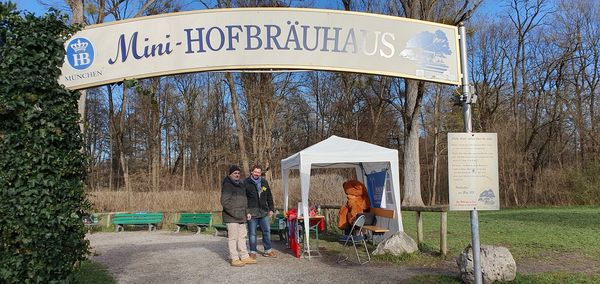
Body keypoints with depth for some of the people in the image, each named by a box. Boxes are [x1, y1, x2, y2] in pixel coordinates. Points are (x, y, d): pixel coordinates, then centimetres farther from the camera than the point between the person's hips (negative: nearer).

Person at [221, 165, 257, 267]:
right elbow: (224, 202, -18)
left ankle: (245, 257, 20)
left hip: (241, 217, 9)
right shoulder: (227, 185, -10)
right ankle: (234, 259, 2)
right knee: (233, 238, -3)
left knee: (242, 237, 13)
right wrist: (235, 213, -19)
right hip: (231, 217, -9)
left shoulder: (240, 185, 18)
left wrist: (246, 212, 17)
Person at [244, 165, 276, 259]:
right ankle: (253, 252, 13)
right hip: (252, 212, -4)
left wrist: (271, 209, 11)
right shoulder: (246, 183, -3)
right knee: (252, 233, 3)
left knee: (267, 231, 8)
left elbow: (269, 197, 16)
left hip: (263, 212, 4)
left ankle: (268, 250, 18)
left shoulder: (264, 182, 11)